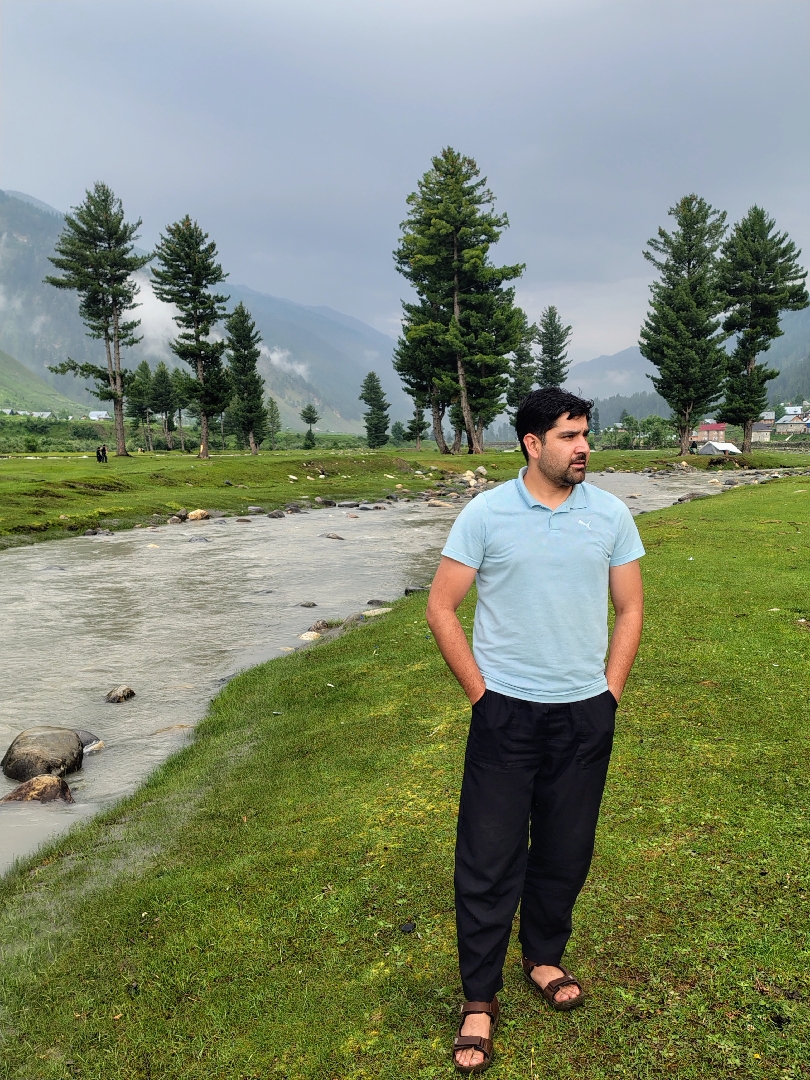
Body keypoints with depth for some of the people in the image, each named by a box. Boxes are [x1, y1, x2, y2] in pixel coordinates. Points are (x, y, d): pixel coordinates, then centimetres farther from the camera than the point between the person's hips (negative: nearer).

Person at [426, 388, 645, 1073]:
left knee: (565, 850, 16)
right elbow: (442, 607, -3)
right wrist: (480, 693, -5)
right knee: (488, 857, 3)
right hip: (506, 711, -2)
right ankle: (480, 998, 22)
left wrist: (609, 695, 2)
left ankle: (544, 958, 41)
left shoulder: (611, 514, 0)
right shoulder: (485, 513, -7)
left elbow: (629, 609, 7)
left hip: (585, 714, 3)